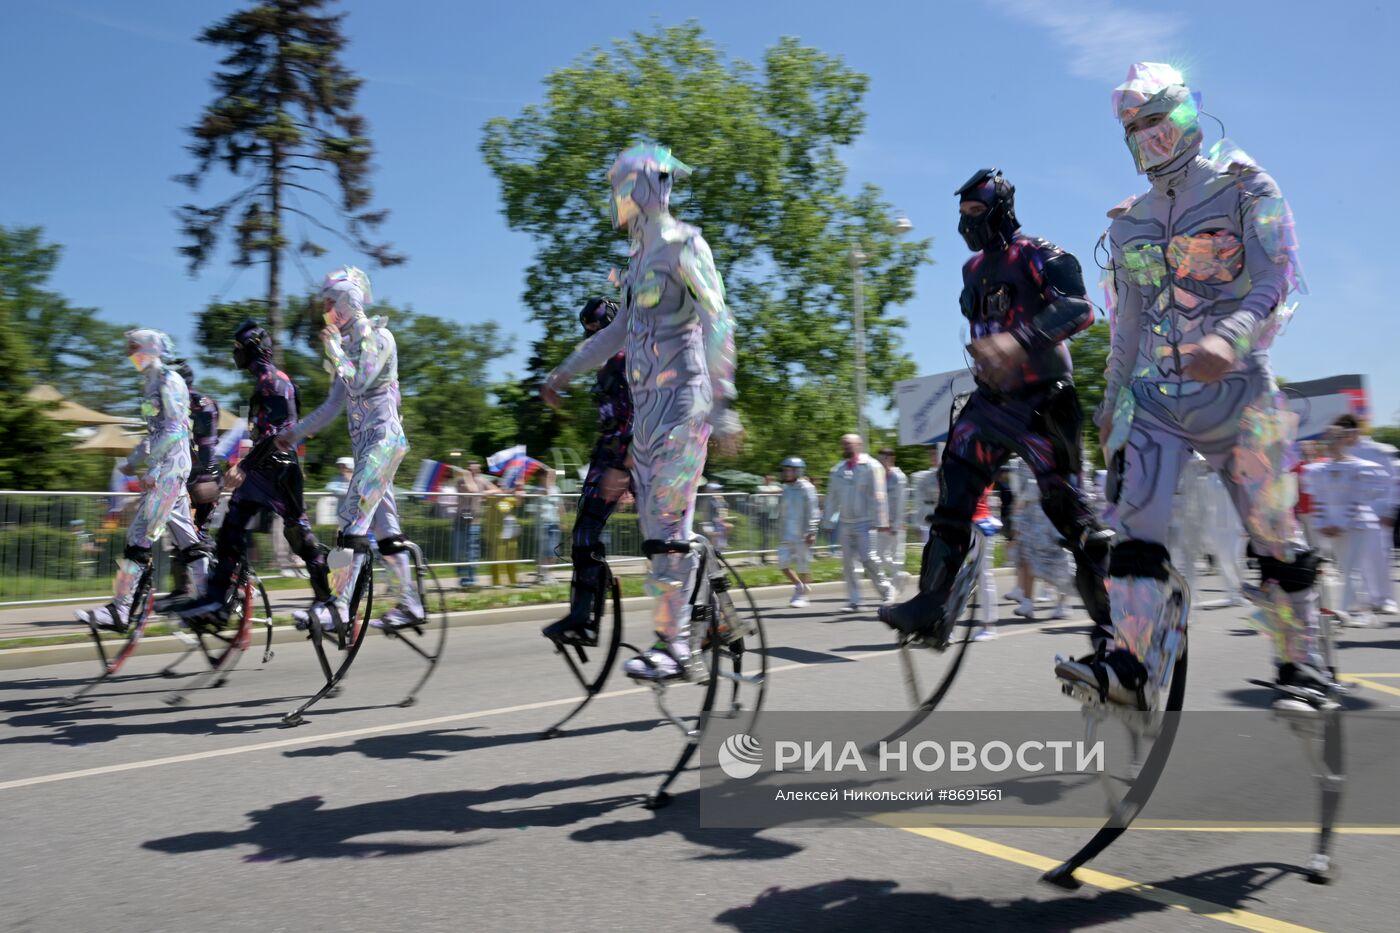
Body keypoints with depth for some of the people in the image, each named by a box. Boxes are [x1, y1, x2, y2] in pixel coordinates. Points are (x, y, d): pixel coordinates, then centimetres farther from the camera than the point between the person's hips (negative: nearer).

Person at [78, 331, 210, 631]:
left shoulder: (170, 380, -8)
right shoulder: (150, 384, 21)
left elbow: (175, 429, -17)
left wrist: (151, 467, -20)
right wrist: (133, 462, 16)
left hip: (170, 468, -10)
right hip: (163, 469, 10)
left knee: (140, 536, -12)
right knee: (186, 540, 9)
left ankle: (119, 610, -11)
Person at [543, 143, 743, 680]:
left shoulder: (682, 243, -7)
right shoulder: (641, 254, 20)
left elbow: (718, 323, -16)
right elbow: (621, 331, 28)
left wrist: (724, 404, -23)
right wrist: (564, 373, 30)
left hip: (682, 397, -9)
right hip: (647, 402, 9)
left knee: (667, 522, -11)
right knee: (655, 523, 8)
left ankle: (672, 645, -6)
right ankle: (676, 632, 16)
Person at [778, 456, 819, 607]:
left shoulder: (806, 488, -8)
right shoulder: (785, 489, 12)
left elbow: (812, 512, -11)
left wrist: (811, 532, -16)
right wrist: (780, 533, 19)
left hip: (802, 535, -6)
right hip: (786, 535, 6)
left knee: (803, 566, 2)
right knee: (783, 563, 1)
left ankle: (803, 595, 15)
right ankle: (799, 586, 23)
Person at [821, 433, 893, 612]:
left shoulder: (871, 467, -4)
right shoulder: (838, 470, 12)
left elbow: (878, 496, -8)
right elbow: (832, 497, 15)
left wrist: (881, 522, -12)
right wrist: (827, 521, 11)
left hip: (865, 523, -5)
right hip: (846, 523, 5)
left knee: (868, 559, -9)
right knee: (848, 562, 3)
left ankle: (885, 589, 13)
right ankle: (853, 601, 8)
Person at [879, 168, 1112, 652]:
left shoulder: (1038, 255, -9)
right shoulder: (975, 268, 14)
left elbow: (1079, 307, -26)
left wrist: (1019, 340, -39)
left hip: (1041, 402, -6)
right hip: (992, 399, 7)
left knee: (1066, 504, -3)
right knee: (955, 490, -7)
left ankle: (1110, 618, 10)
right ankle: (931, 604, -7)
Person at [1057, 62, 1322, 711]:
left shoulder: (1245, 189, 1)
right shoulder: (1128, 222, 15)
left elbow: (1281, 280, -11)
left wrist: (1230, 339, -31)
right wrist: (1112, 404, 16)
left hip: (1233, 389, -3)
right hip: (1153, 395, 4)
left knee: (1272, 535, 1)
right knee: (1136, 522, -14)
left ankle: (1302, 668, 13)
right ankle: (1132, 666, -19)